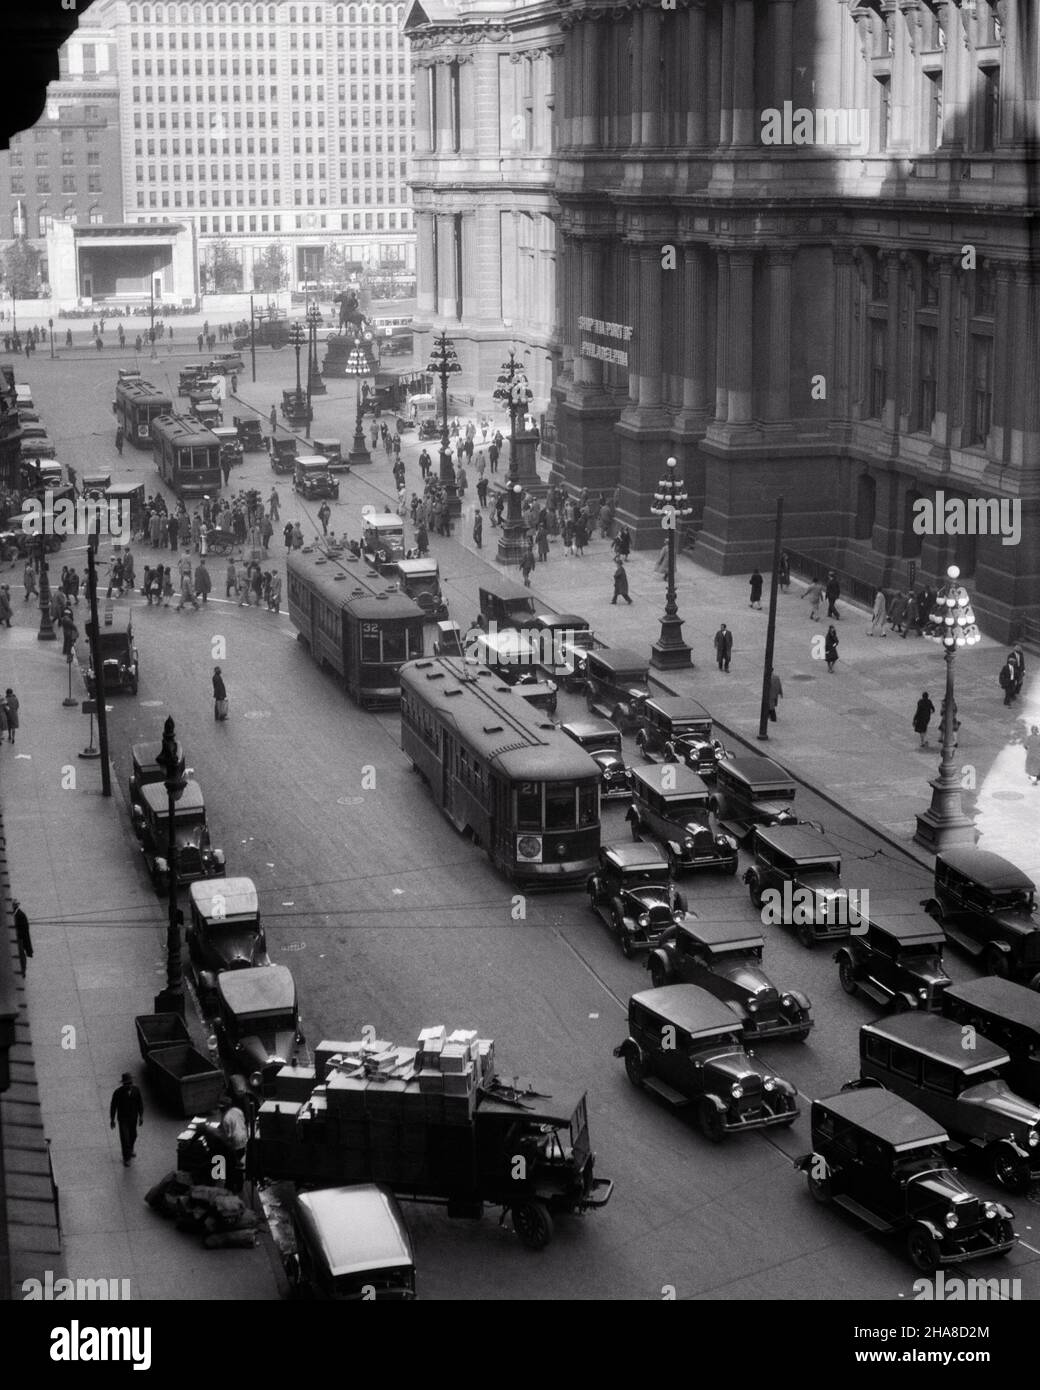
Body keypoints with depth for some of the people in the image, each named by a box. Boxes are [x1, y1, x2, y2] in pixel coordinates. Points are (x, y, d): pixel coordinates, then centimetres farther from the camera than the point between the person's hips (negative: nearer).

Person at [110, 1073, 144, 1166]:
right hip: (122, 1119, -4)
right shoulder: (118, 1092, -19)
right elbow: (113, 1106, -11)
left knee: (133, 1136, 21)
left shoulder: (135, 1090, -9)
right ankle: (126, 1159, 5)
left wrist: (141, 1116, 2)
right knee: (124, 1138, -6)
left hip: (133, 1118, 4)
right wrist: (112, 1120, -6)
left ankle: (130, 1150, 48)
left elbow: (140, 1103, 2)